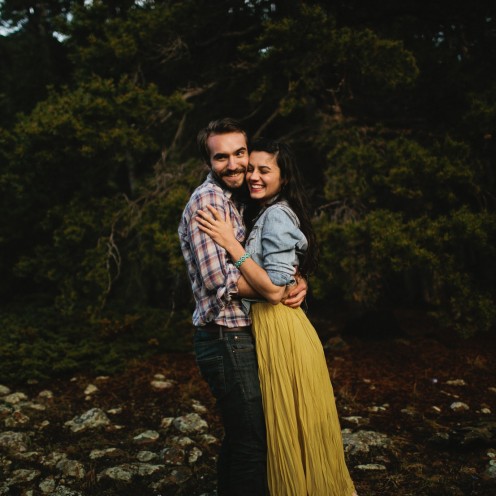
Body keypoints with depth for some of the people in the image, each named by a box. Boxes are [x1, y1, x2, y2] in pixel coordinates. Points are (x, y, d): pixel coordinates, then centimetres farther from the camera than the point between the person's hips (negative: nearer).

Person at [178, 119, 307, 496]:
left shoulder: (238, 201, 15)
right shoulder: (208, 200, -14)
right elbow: (218, 277, -22)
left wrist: (295, 283, -4)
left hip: (240, 335, 9)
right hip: (227, 340, -9)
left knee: (240, 437, 20)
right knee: (252, 442, -2)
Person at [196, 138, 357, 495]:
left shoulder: (276, 215, -15)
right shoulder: (269, 214, 16)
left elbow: (274, 290, -23)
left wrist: (230, 243, -23)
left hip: (281, 331, -10)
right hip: (273, 327, 10)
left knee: (290, 427, 3)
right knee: (286, 426, 18)